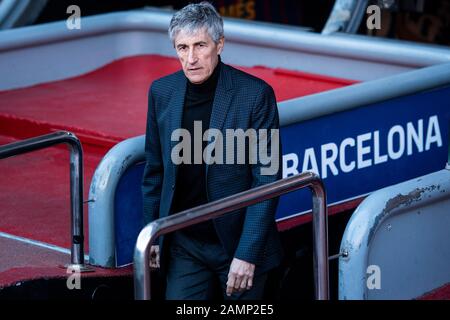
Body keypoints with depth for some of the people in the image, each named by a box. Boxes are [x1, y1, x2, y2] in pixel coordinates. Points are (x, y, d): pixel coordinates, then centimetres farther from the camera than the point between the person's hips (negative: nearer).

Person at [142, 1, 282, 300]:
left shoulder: (255, 93, -13)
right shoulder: (161, 92, 0)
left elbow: (267, 179, -12)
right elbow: (155, 170, 10)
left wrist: (247, 253, -16)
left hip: (238, 242, -3)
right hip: (184, 244, 3)